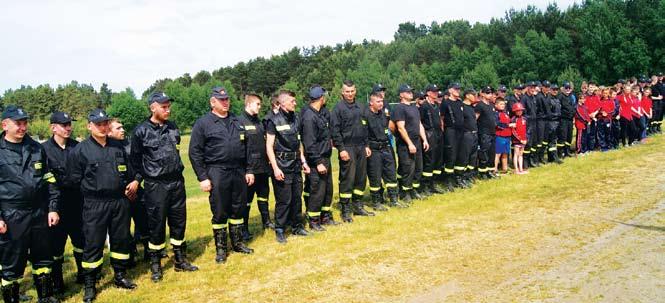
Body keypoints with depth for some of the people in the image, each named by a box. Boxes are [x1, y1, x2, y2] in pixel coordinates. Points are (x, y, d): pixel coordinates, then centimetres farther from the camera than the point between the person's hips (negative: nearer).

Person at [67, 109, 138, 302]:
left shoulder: (118, 146, 9)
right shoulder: (80, 150, -5)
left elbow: (129, 170, 20)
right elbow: (74, 179, -3)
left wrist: (134, 181, 8)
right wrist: (92, 189, -2)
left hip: (120, 201, 4)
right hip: (94, 205, -4)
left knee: (122, 239, 13)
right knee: (93, 244, 2)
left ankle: (120, 276, 29)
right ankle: (89, 284, 15)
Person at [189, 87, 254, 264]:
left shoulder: (237, 122, 12)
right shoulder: (203, 123, -4)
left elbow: (246, 148, 15)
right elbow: (195, 153, -6)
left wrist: (249, 170, 10)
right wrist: (202, 178, -10)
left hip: (239, 172, 5)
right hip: (217, 174, -5)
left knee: (238, 209, 13)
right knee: (219, 212, 3)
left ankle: (237, 243, 28)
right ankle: (220, 248, 17)